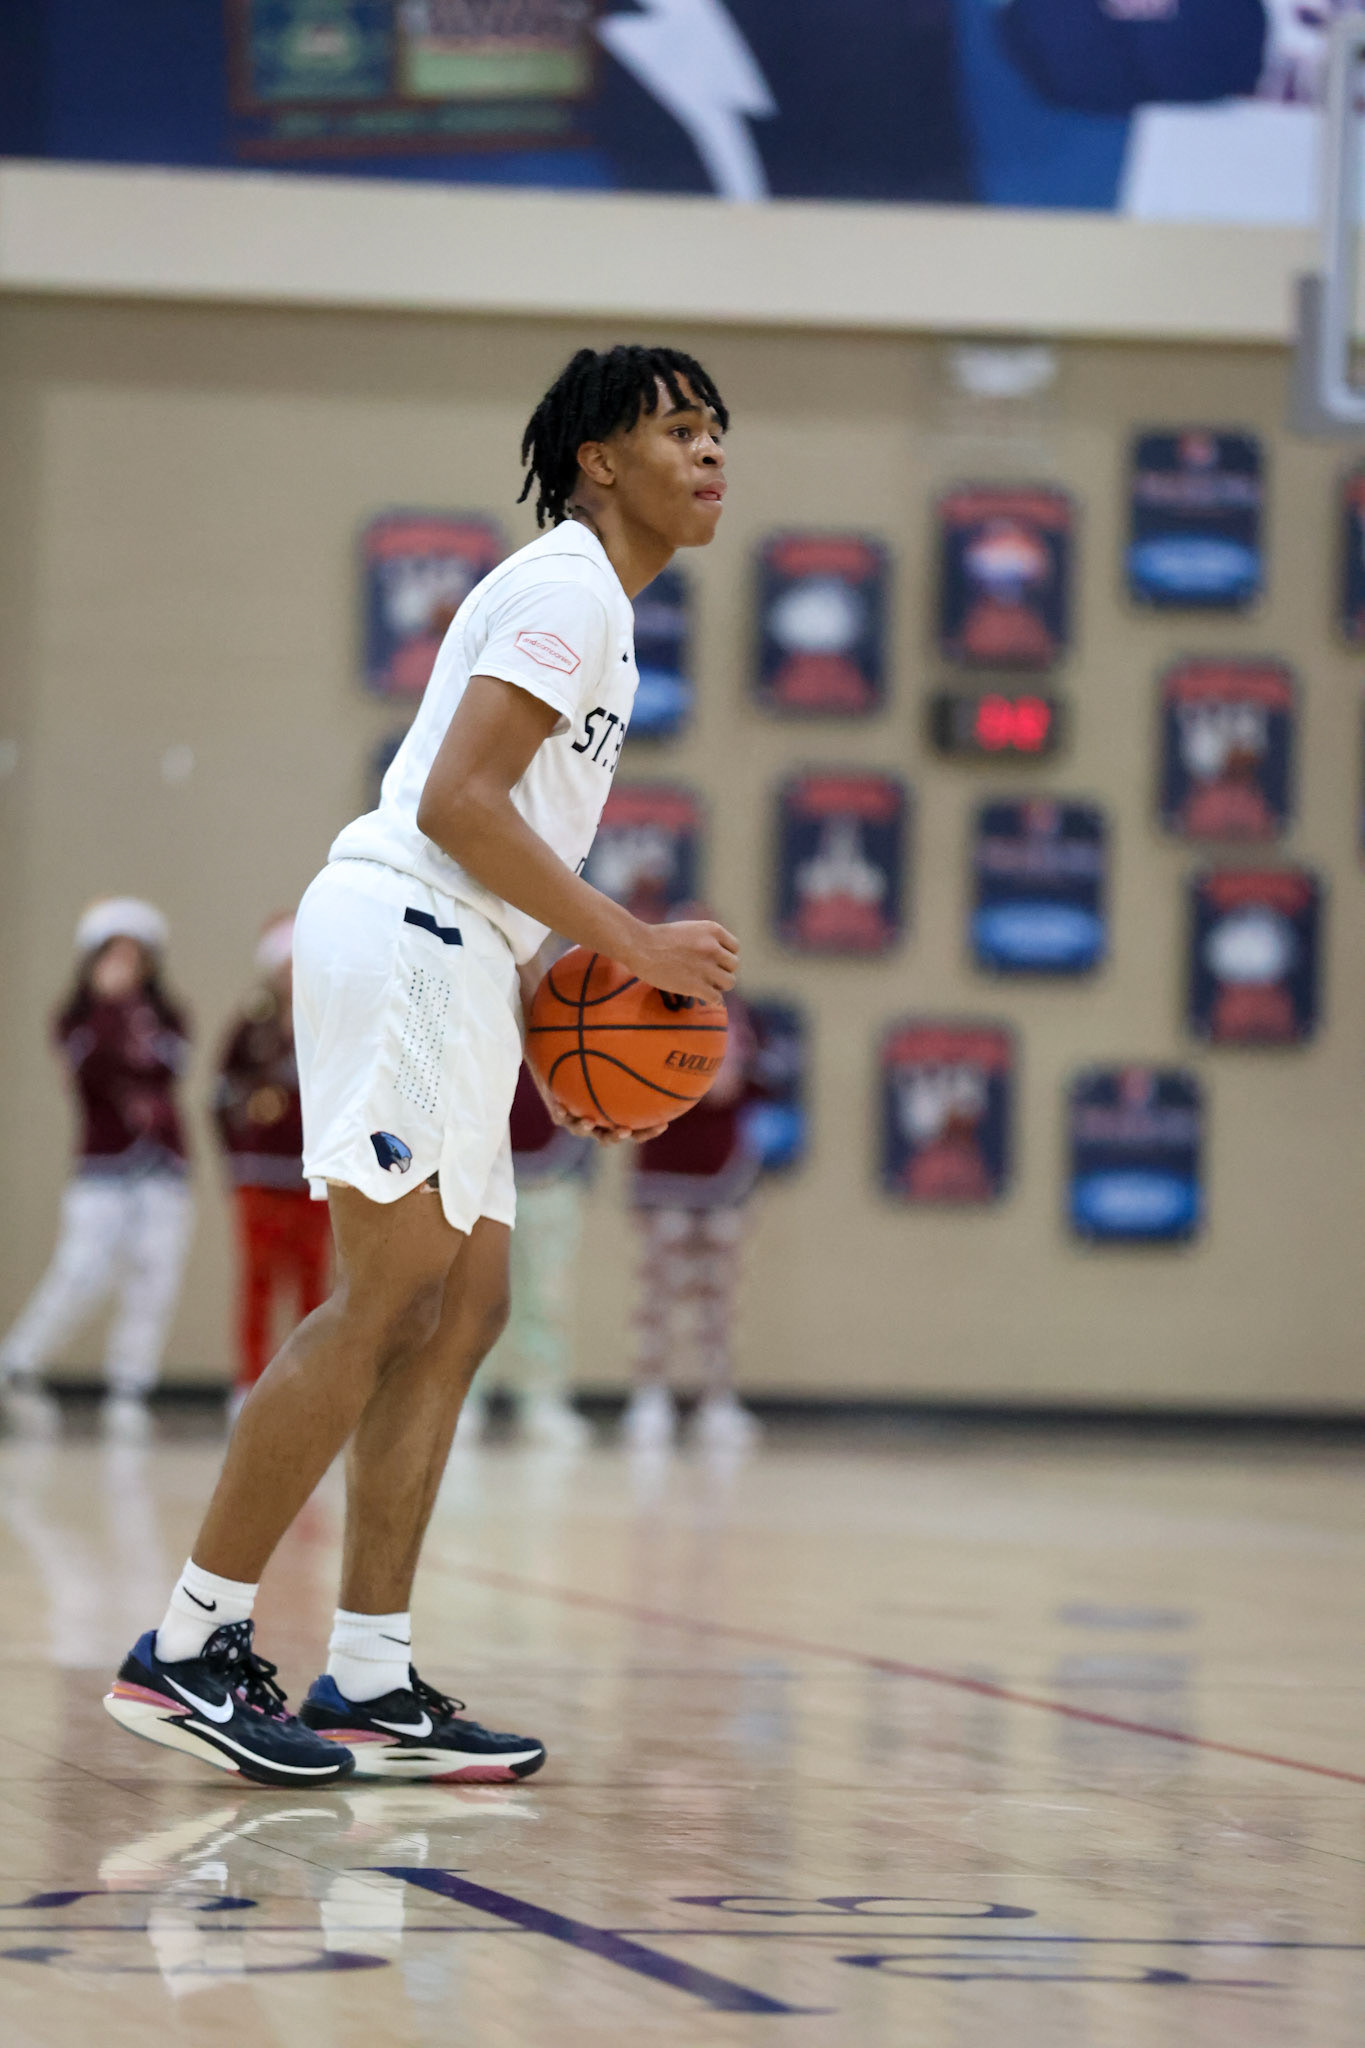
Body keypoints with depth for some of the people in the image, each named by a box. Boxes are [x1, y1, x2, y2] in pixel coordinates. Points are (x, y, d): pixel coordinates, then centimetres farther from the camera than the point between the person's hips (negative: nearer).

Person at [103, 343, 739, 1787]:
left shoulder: (589, 608, 24)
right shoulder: (567, 587, -7)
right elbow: (457, 802, -18)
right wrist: (629, 942, -15)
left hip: (450, 965, 11)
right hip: (403, 941, -11)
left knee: (459, 1312, 6)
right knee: (385, 1300, -14)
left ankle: (367, 1686, 4)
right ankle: (187, 1652, -13)